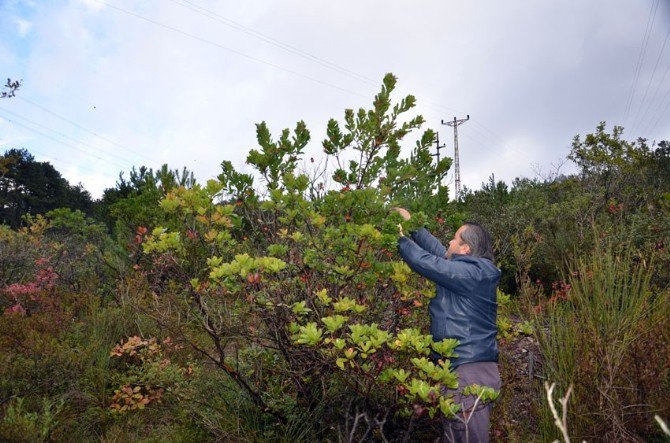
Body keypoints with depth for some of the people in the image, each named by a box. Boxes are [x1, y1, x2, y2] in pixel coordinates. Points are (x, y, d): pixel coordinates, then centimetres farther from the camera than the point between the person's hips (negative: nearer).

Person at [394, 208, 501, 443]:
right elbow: (438, 250, 20)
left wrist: (400, 237, 1)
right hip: (478, 369, 10)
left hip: (468, 373, -10)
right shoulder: (474, 271, 12)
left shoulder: (471, 273, -16)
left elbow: (425, 261, -16)